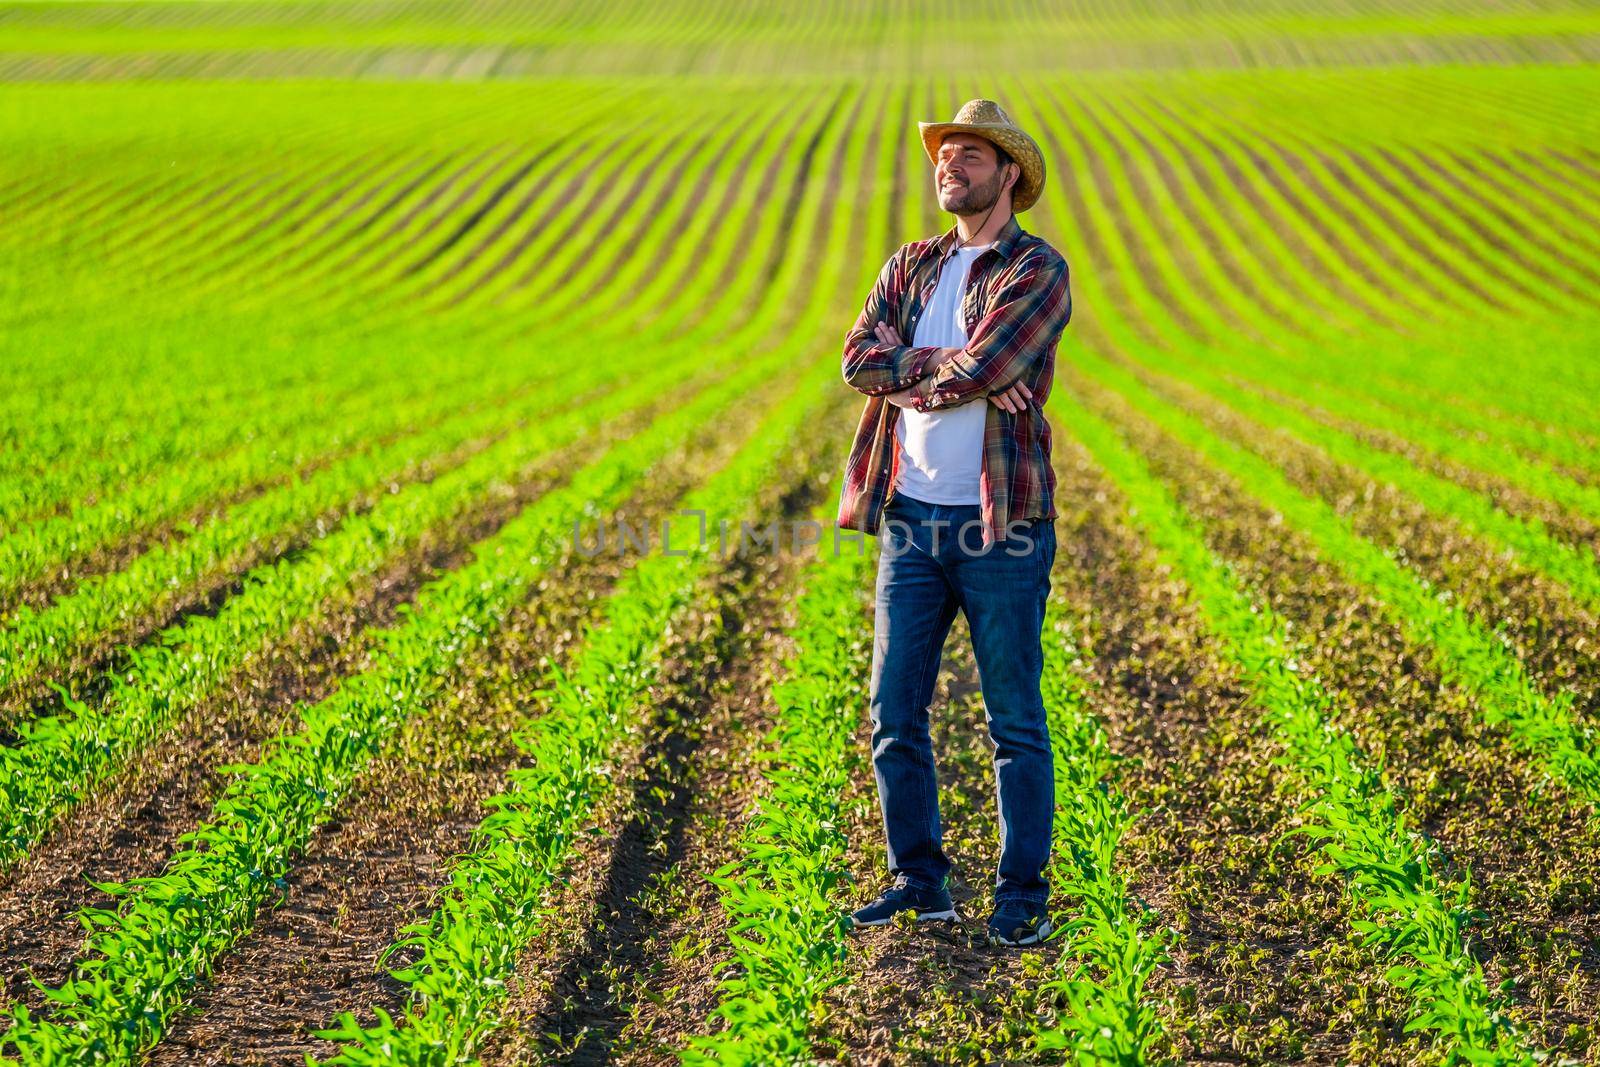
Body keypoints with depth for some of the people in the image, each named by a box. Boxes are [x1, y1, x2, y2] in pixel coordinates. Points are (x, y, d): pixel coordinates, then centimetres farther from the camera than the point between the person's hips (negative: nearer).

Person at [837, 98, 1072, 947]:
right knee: (894, 716, 6)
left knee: (1015, 723, 1)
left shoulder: (1038, 272, -4)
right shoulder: (910, 267, 14)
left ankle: (1021, 897, 9)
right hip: (910, 519, 5)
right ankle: (918, 881, 17)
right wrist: (951, 368, -13)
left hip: (1000, 526, -5)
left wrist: (902, 370, -3)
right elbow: (860, 358, -2)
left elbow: (977, 371, -18)